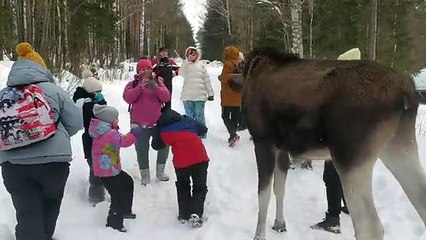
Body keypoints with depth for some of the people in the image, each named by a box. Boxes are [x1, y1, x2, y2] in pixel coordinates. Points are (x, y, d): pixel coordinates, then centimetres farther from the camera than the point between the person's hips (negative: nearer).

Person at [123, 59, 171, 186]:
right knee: (142, 151, 3)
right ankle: (145, 175, 19)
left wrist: (155, 87, -26)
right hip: (139, 124, -2)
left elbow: (166, 97, -10)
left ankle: (160, 171, 29)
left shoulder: (158, 82, 3)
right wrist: (140, 87, -26)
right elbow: (128, 98, -17)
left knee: (164, 145, 9)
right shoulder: (133, 84, 0)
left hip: (157, 122, 2)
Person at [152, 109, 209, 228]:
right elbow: (204, 129, 30)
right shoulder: (187, 120, 20)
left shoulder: (162, 130, 15)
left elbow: (156, 145, 25)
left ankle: (184, 215, 23)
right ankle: (196, 214, -1)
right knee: (200, 187, 17)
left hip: (181, 161, 0)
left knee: (182, 186, 26)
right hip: (200, 158, 1)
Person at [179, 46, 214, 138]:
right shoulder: (185, 64, 9)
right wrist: (188, 61, -12)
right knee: (189, 116, 3)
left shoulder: (201, 64, 8)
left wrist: (210, 93, 5)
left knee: (199, 116, 1)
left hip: (200, 95, -1)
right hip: (187, 95, 1)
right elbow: (182, 74, -11)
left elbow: (206, 80, 8)